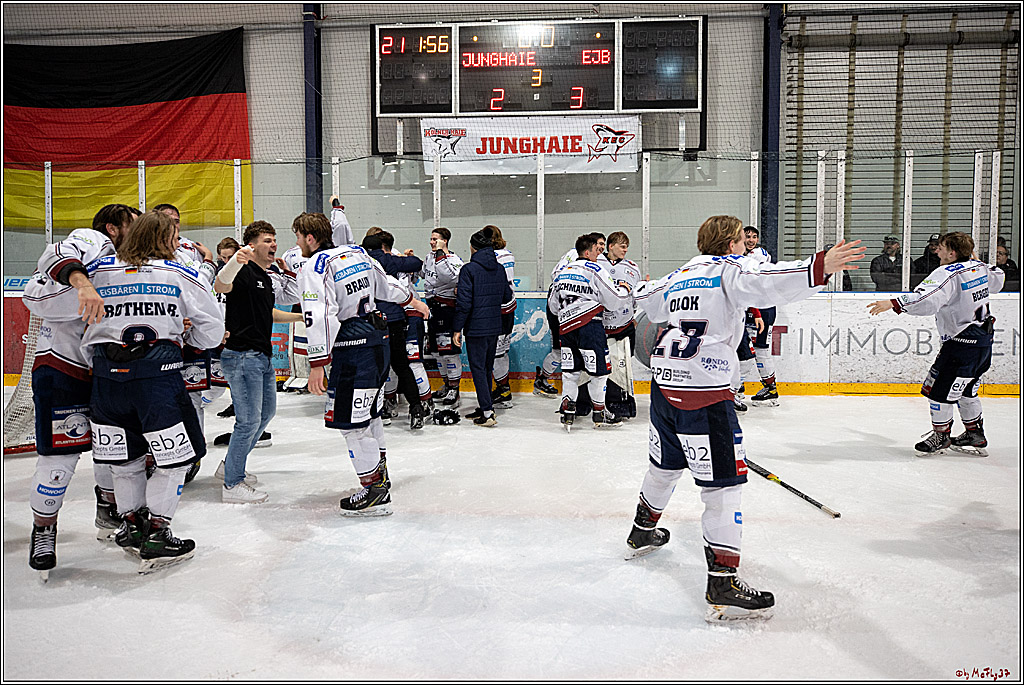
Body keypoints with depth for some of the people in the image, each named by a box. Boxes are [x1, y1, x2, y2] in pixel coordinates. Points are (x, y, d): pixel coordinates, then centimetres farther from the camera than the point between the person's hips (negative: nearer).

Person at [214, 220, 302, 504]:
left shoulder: (266, 277, 17)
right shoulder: (244, 271, -12)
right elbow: (220, 286, -34)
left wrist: (301, 316, 30)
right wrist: (236, 260, -52)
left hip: (263, 357, 10)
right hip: (242, 356, -10)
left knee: (267, 412, 20)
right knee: (249, 421, -7)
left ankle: (232, 465, 34)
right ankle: (232, 485, 5)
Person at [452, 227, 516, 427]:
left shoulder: (469, 269, -13)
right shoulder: (500, 269, 5)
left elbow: (464, 302, -16)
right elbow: (507, 297, 12)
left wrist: (457, 329, -10)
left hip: (476, 327, -6)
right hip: (495, 327, 6)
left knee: (478, 368, 0)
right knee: (487, 367, 17)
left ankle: (488, 413, -3)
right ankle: (483, 406, 28)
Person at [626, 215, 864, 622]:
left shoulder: (680, 276, 18)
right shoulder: (730, 268, -3)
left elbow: (647, 303, 34)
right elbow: (763, 282, -25)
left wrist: (641, 289, 56)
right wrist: (820, 267, -36)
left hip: (664, 384, 8)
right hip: (704, 392, -8)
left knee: (665, 465, 27)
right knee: (723, 484, -5)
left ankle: (642, 532, 47)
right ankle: (722, 587, -6)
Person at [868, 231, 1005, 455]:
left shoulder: (947, 274, -21)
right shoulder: (979, 267, 6)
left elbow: (927, 300, -37)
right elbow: (997, 280, 29)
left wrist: (893, 303, -40)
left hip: (963, 342, -10)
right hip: (983, 339, 10)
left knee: (940, 388, 1)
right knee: (965, 389, 22)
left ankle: (941, 436, 14)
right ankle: (975, 435, 32)